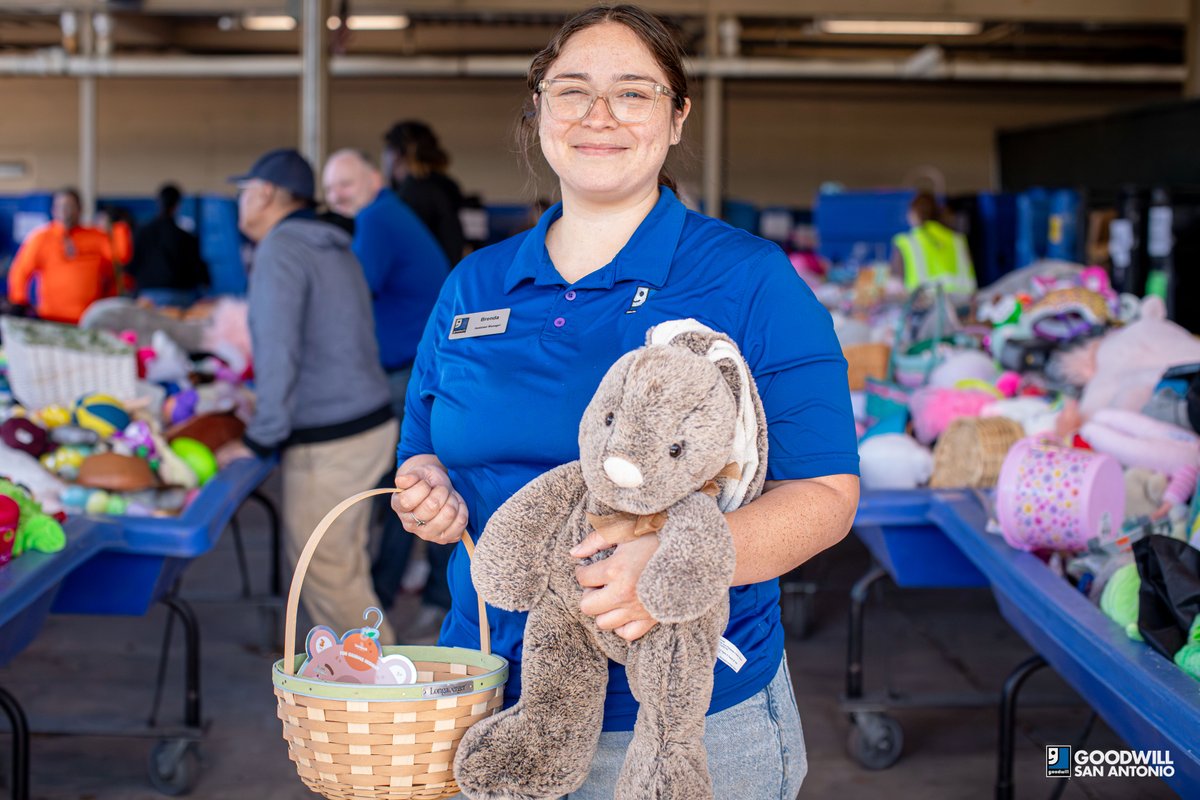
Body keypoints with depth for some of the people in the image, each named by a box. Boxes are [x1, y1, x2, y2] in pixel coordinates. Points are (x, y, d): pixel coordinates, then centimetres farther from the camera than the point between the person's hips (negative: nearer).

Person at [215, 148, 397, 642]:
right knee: (345, 562, 17)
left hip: (327, 444, -9)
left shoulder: (280, 252, -14)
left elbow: (277, 355, -21)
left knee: (323, 569, 1)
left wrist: (259, 439, -15)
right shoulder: (335, 248, 15)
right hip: (372, 422, 9)